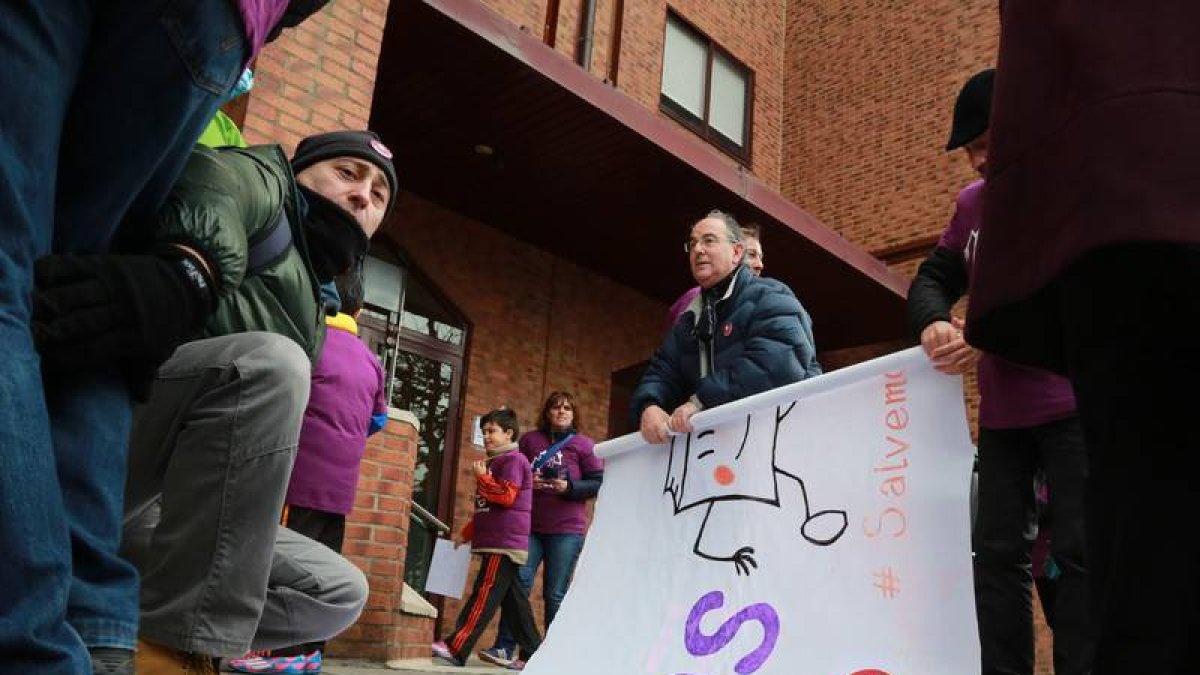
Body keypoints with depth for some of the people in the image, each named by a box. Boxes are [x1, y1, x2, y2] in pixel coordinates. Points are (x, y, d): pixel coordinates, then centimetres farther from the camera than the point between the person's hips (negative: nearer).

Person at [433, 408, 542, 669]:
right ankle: (532, 653, 13)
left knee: (485, 595, -11)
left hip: (505, 543, -10)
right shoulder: (495, 461, 22)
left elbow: (506, 496, -17)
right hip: (495, 541, 10)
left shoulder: (513, 460, -7)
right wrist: (467, 532, 24)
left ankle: (455, 648, -14)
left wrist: (482, 477, -11)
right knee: (512, 598, 9)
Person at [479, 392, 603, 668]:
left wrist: (569, 488, -16)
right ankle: (505, 648, 0)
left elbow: (600, 483, -1)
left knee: (555, 594, 3)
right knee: (518, 583, -6)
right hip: (529, 527, 2)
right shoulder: (529, 440, 9)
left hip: (566, 530, -2)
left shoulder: (584, 444, 3)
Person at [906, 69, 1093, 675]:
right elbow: (933, 279, 11)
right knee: (998, 553, 5)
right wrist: (932, 324, -13)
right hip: (1000, 413, 6)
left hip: (1073, 402, -6)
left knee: (1080, 550, -6)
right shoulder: (972, 203, 12)